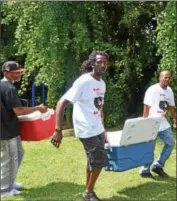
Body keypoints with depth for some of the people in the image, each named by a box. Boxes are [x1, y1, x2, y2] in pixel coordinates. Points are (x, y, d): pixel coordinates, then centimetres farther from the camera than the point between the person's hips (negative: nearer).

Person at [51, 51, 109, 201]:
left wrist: (103, 129, 18)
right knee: (100, 161, -5)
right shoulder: (83, 81, -17)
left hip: (98, 130, 8)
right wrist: (58, 130, -26)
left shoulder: (102, 83, 8)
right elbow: (62, 103, -20)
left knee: (93, 162, 13)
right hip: (87, 130, -8)